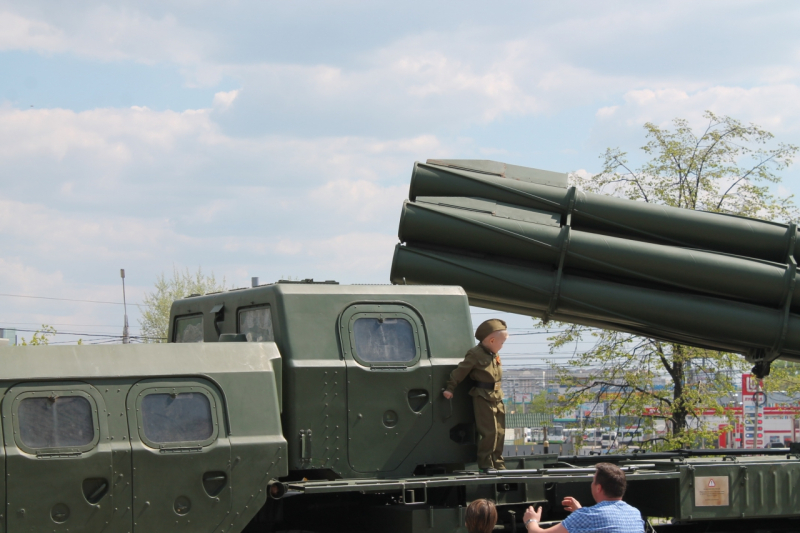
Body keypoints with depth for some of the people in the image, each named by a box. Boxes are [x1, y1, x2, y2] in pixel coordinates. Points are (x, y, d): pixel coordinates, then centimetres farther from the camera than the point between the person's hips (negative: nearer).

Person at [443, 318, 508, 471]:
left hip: (497, 398, 8)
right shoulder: (475, 355, -13)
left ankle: (497, 461, 19)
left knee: (500, 432, 9)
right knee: (489, 432, -10)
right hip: (482, 397, -8)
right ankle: (485, 462, 1)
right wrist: (450, 388, -10)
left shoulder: (494, 356, 12)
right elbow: (460, 371, -11)